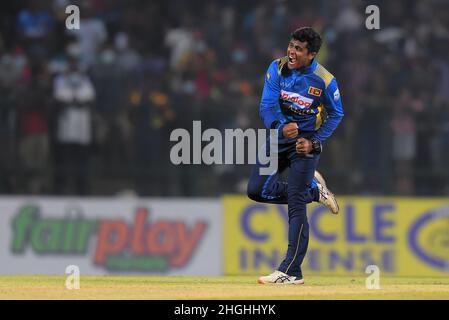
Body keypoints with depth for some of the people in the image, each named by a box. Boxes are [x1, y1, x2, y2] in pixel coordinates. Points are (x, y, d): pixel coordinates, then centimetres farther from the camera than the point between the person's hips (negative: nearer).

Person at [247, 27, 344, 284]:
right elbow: (267, 106, -14)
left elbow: (336, 114, -4)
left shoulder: (324, 80, -17)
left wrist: (314, 142, -15)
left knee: (296, 204, -11)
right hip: (279, 136, 5)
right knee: (257, 189, -3)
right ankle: (313, 190, 20)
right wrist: (281, 126, -35)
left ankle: (291, 272, -9)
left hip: (306, 141, -5)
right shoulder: (277, 69, -9)